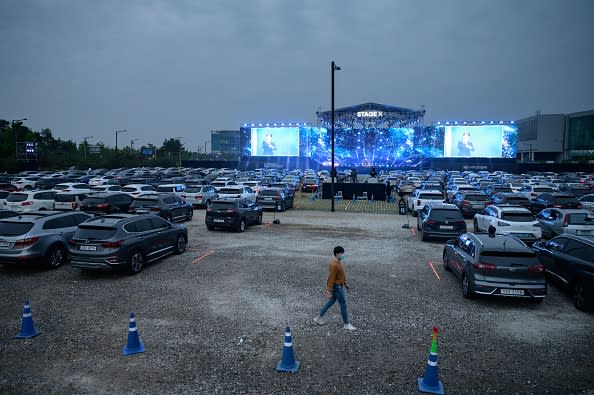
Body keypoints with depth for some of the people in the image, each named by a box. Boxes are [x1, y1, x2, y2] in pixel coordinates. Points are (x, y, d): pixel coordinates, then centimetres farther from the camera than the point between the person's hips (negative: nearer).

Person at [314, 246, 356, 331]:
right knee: (343, 304, -1)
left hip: (340, 285, 10)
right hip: (336, 287, -10)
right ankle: (346, 324, 10)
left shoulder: (340, 262, 6)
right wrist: (329, 291, -23)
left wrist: (345, 283, 21)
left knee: (331, 302, 19)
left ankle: (319, 317, 29)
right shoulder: (334, 265, -25)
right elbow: (331, 278, -24)